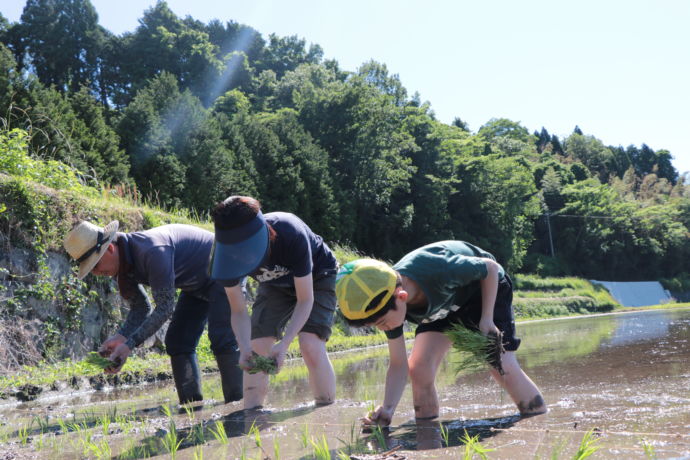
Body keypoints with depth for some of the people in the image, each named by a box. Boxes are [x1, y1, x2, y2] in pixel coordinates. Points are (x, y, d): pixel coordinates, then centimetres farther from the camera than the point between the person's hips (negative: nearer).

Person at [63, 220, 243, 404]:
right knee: (176, 341, 4)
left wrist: (130, 344, -35)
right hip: (197, 284, 9)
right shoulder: (121, 265, -7)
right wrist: (120, 337, -18)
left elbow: (165, 306, -35)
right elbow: (141, 308, 0)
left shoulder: (152, 251, -36)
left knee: (221, 338, -20)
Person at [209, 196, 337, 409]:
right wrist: (244, 348, -36)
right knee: (256, 348, -11)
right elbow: (239, 311, -18)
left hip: (316, 278, -4)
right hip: (275, 285, 4)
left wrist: (284, 344, -42)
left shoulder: (292, 236, -42)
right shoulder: (227, 252, -29)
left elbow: (305, 300, -31)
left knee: (311, 346, -22)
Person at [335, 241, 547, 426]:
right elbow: (398, 365, -17)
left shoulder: (438, 270, -44)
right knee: (418, 369, -12)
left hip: (486, 288, -4)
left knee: (502, 367, -15)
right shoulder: (386, 302, -25)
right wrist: (387, 409, -31)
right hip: (444, 305, 5)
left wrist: (486, 318, -25)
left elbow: (491, 267, -23)